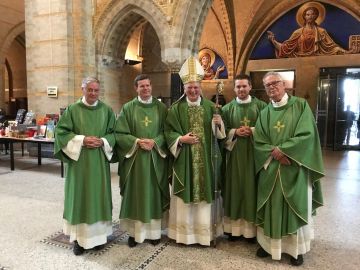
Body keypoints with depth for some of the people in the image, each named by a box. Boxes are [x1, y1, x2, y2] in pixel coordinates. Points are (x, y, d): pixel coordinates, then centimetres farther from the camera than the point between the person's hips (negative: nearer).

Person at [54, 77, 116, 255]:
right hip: (78, 161, -1)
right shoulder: (72, 109, 0)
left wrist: (102, 141, -13)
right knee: (79, 197, 4)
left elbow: (113, 133, 6)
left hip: (99, 162, 2)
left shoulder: (106, 110, 5)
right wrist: (81, 140, -15)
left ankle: (98, 234, 22)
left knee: (98, 196, 8)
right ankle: (79, 237, 16)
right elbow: (61, 132, -3)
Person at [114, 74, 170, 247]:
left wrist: (155, 142, -14)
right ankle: (134, 232, 18)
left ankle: (154, 231, 22)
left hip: (155, 159, 1)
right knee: (135, 195, 6)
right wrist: (137, 141, -16)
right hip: (134, 159, -1)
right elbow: (120, 133, -3)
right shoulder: (128, 108, 2)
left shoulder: (161, 108, 5)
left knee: (154, 194, 8)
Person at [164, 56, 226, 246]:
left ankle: (204, 232, 22)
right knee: (185, 194, 4)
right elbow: (169, 131, -2)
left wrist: (219, 124, -12)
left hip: (205, 160, 2)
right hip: (185, 160, -2)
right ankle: (184, 232, 19)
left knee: (205, 192, 7)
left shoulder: (210, 107, 7)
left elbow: (219, 133, 9)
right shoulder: (176, 109, 1)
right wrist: (181, 139, -18)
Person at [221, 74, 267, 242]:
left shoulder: (261, 106, 4)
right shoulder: (227, 108, 8)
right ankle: (234, 228, 15)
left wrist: (254, 131, -14)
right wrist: (235, 132, -11)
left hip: (255, 153, -1)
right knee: (235, 187, 4)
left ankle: (252, 228, 14)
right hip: (234, 154, 1)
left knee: (252, 187, 2)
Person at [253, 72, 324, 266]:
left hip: (295, 168, -3)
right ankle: (268, 243, 25)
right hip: (270, 168, 3)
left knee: (295, 208, 6)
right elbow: (258, 142, 1)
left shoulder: (300, 105, -2)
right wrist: (275, 153, -16)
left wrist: (281, 149, -15)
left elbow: (307, 134, -12)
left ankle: (297, 249, 22)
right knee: (271, 207, 9)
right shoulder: (264, 113, 8)